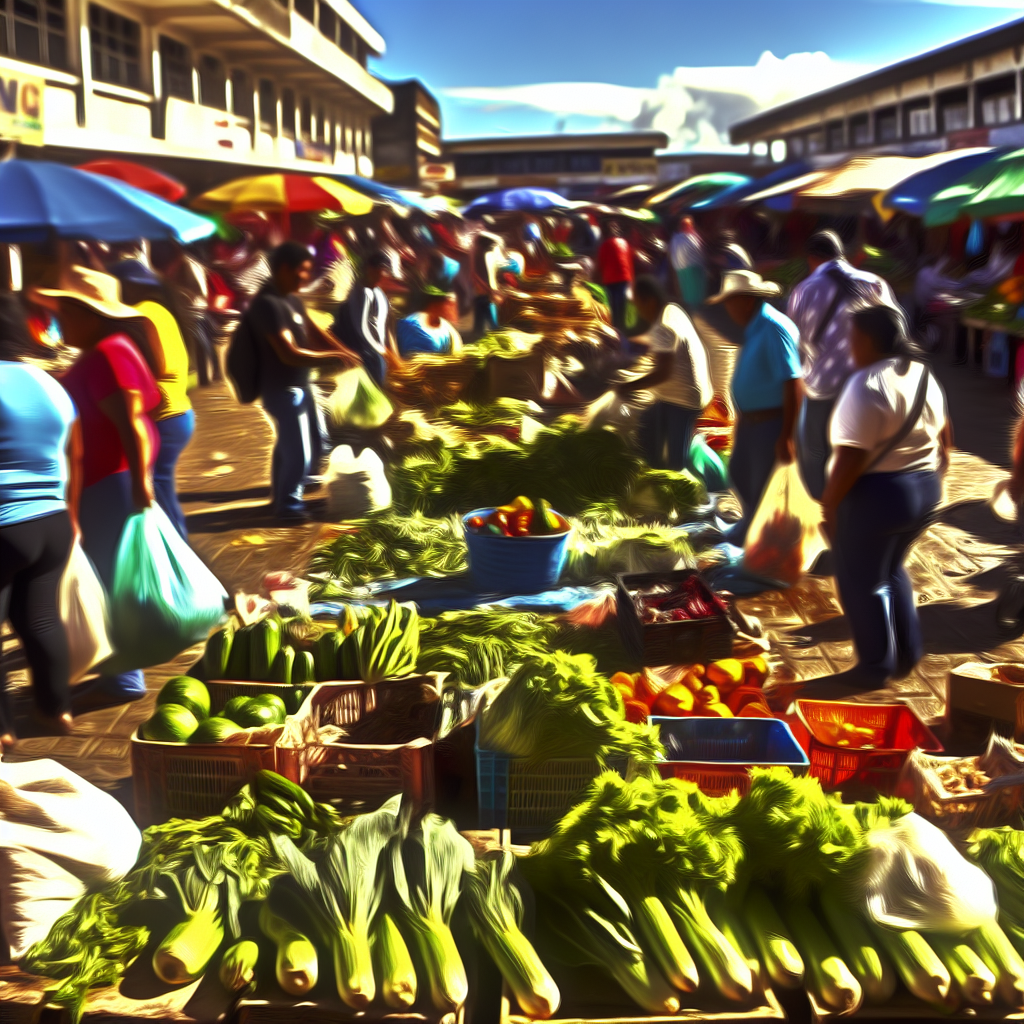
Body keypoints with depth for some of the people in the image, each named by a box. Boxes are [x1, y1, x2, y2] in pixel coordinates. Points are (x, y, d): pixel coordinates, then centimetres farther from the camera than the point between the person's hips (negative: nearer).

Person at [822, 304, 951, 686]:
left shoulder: (866, 385, -21)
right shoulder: (924, 375, 5)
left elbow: (851, 457, -24)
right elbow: (944, 438, 14)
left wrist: (829, 502, -14)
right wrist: (931, 478, 25)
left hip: (874, 496, -8)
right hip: (925, 491, 9)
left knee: (862, 582, 8)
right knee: (891, 569, 26)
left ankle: (876, 667, 18)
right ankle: (908, 654, 31)